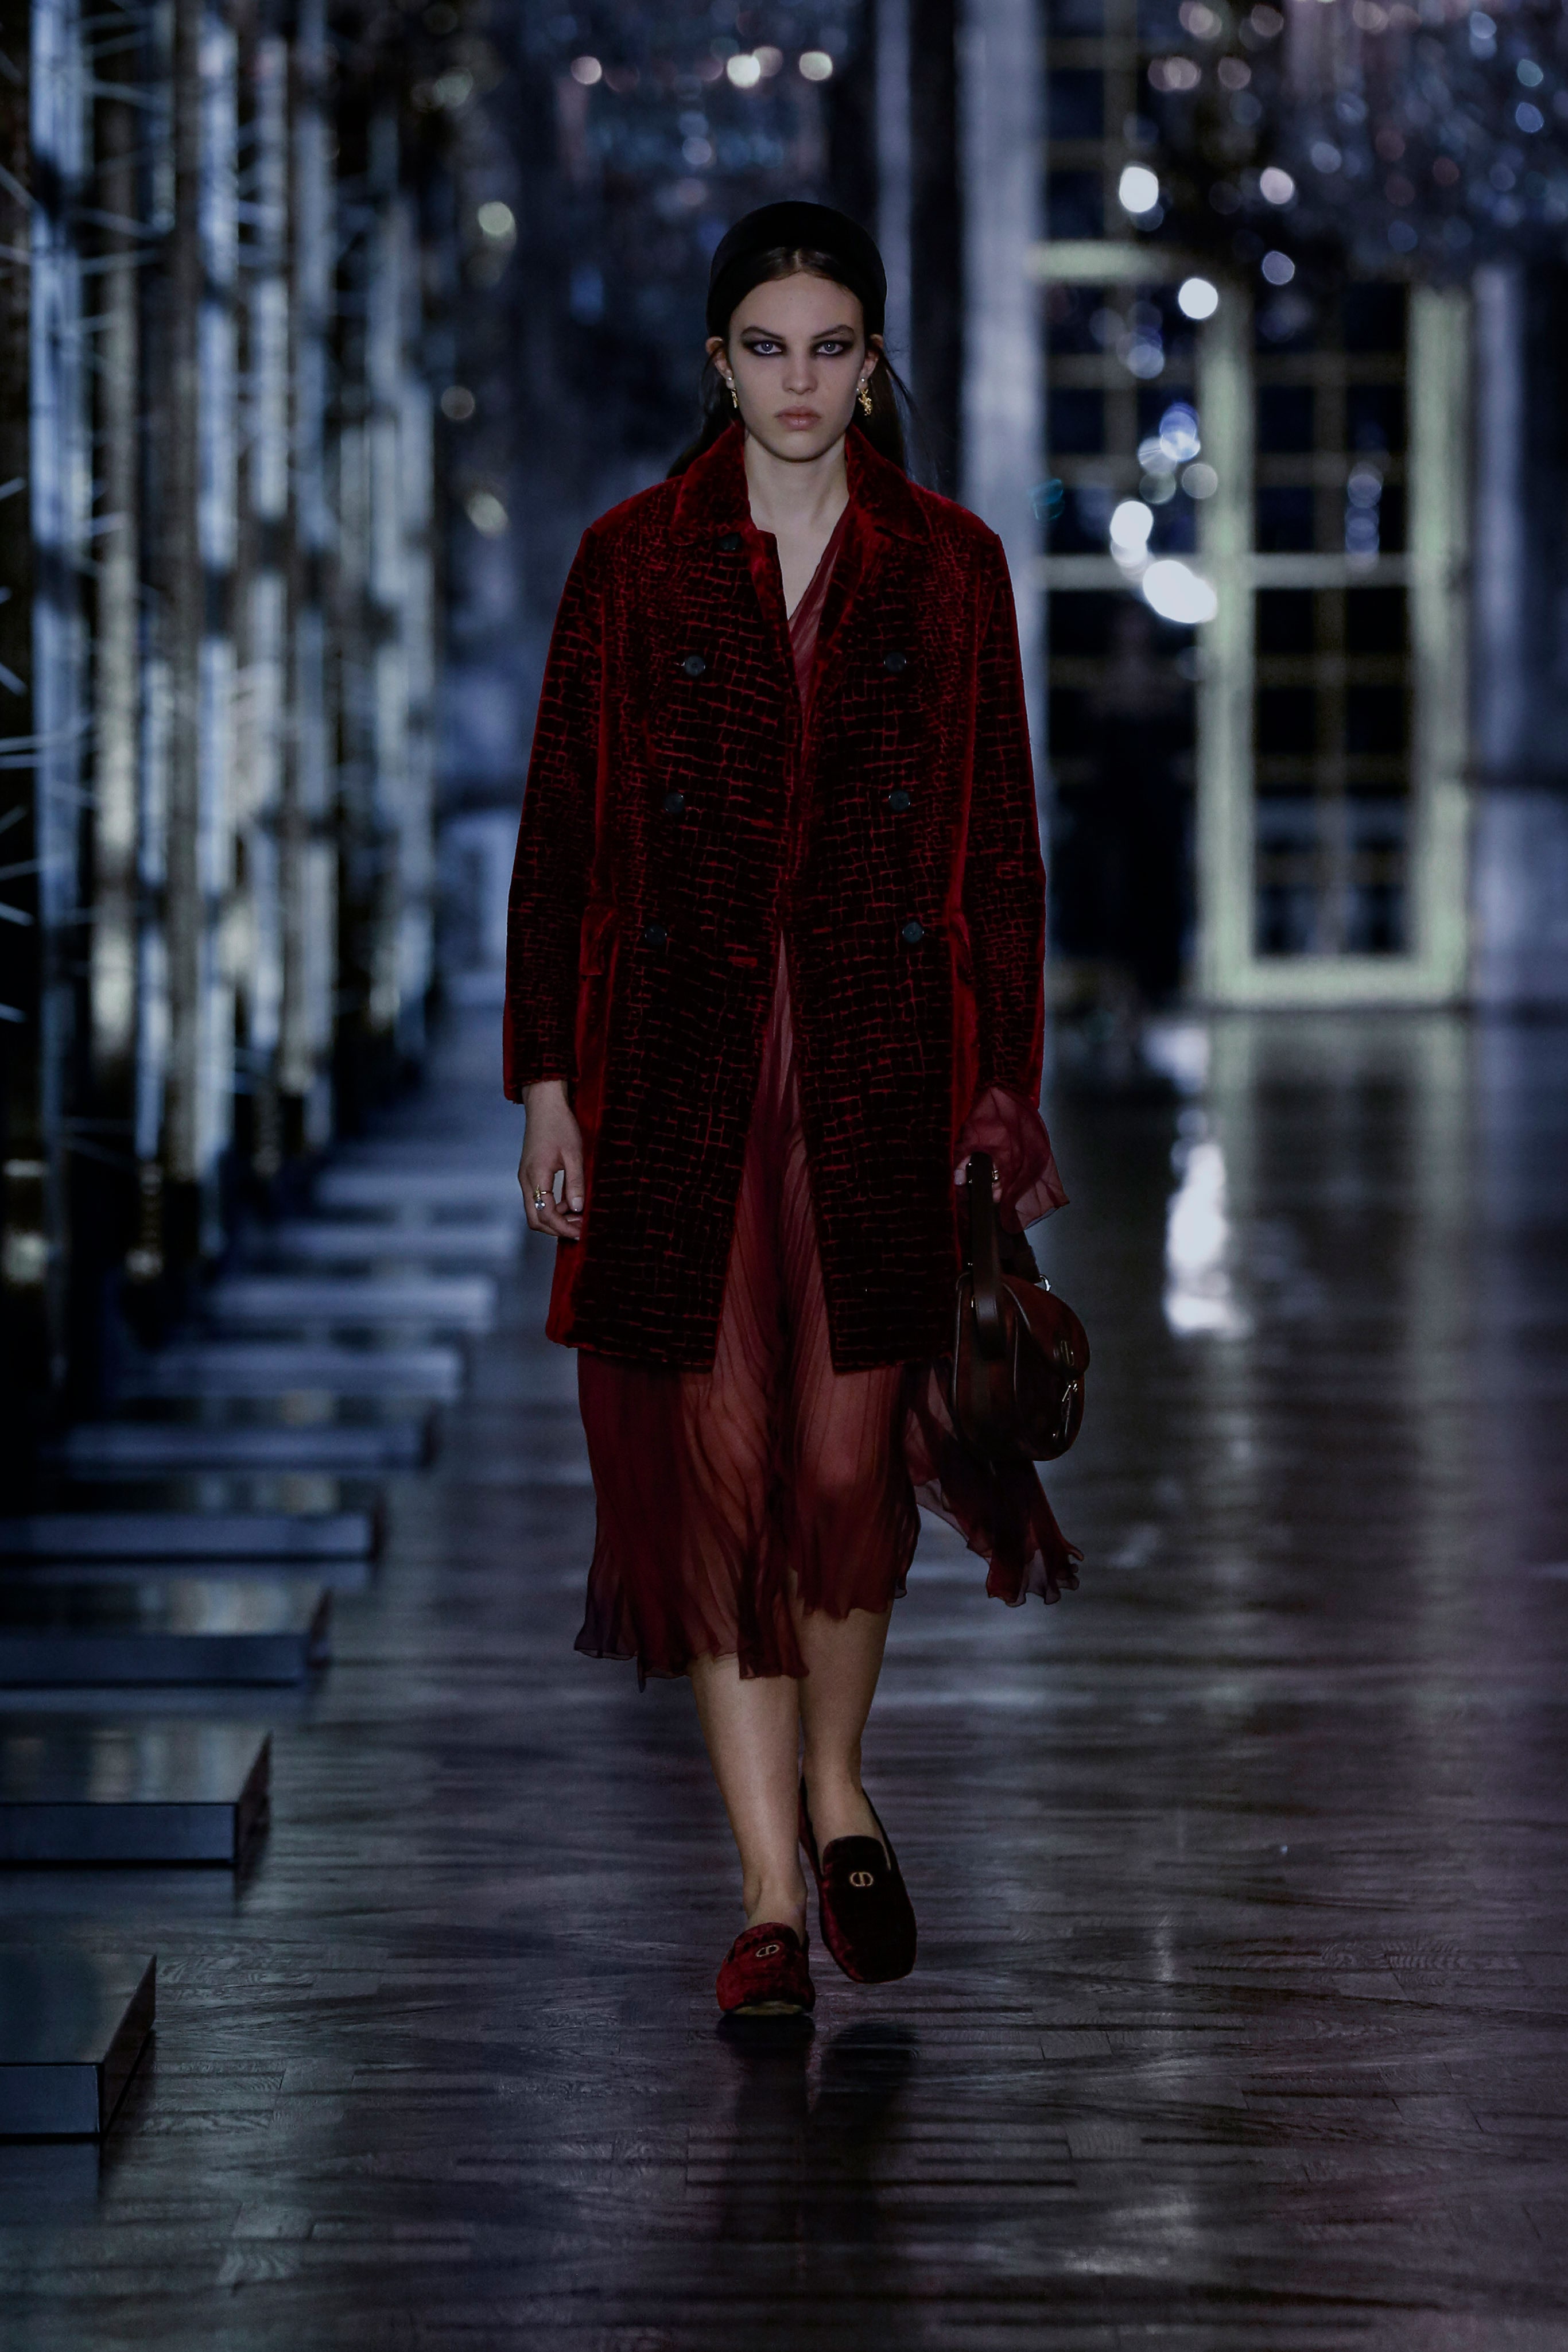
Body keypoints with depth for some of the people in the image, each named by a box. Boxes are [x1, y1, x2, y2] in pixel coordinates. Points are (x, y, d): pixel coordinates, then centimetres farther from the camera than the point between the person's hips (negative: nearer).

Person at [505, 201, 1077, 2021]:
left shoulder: (948, 568, 5)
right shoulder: (633, 563, 4)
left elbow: (1001, 844, 7)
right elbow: (560, 829, 4)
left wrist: (1004, 1081, 1)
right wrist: (546, 1083, -1)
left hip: (884, 1065, 0)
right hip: (681, 1068, 0)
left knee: (850, 1463, -2)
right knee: (713, 1470, -1)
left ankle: (836, 1789, 26)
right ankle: (770, 1888, 7)